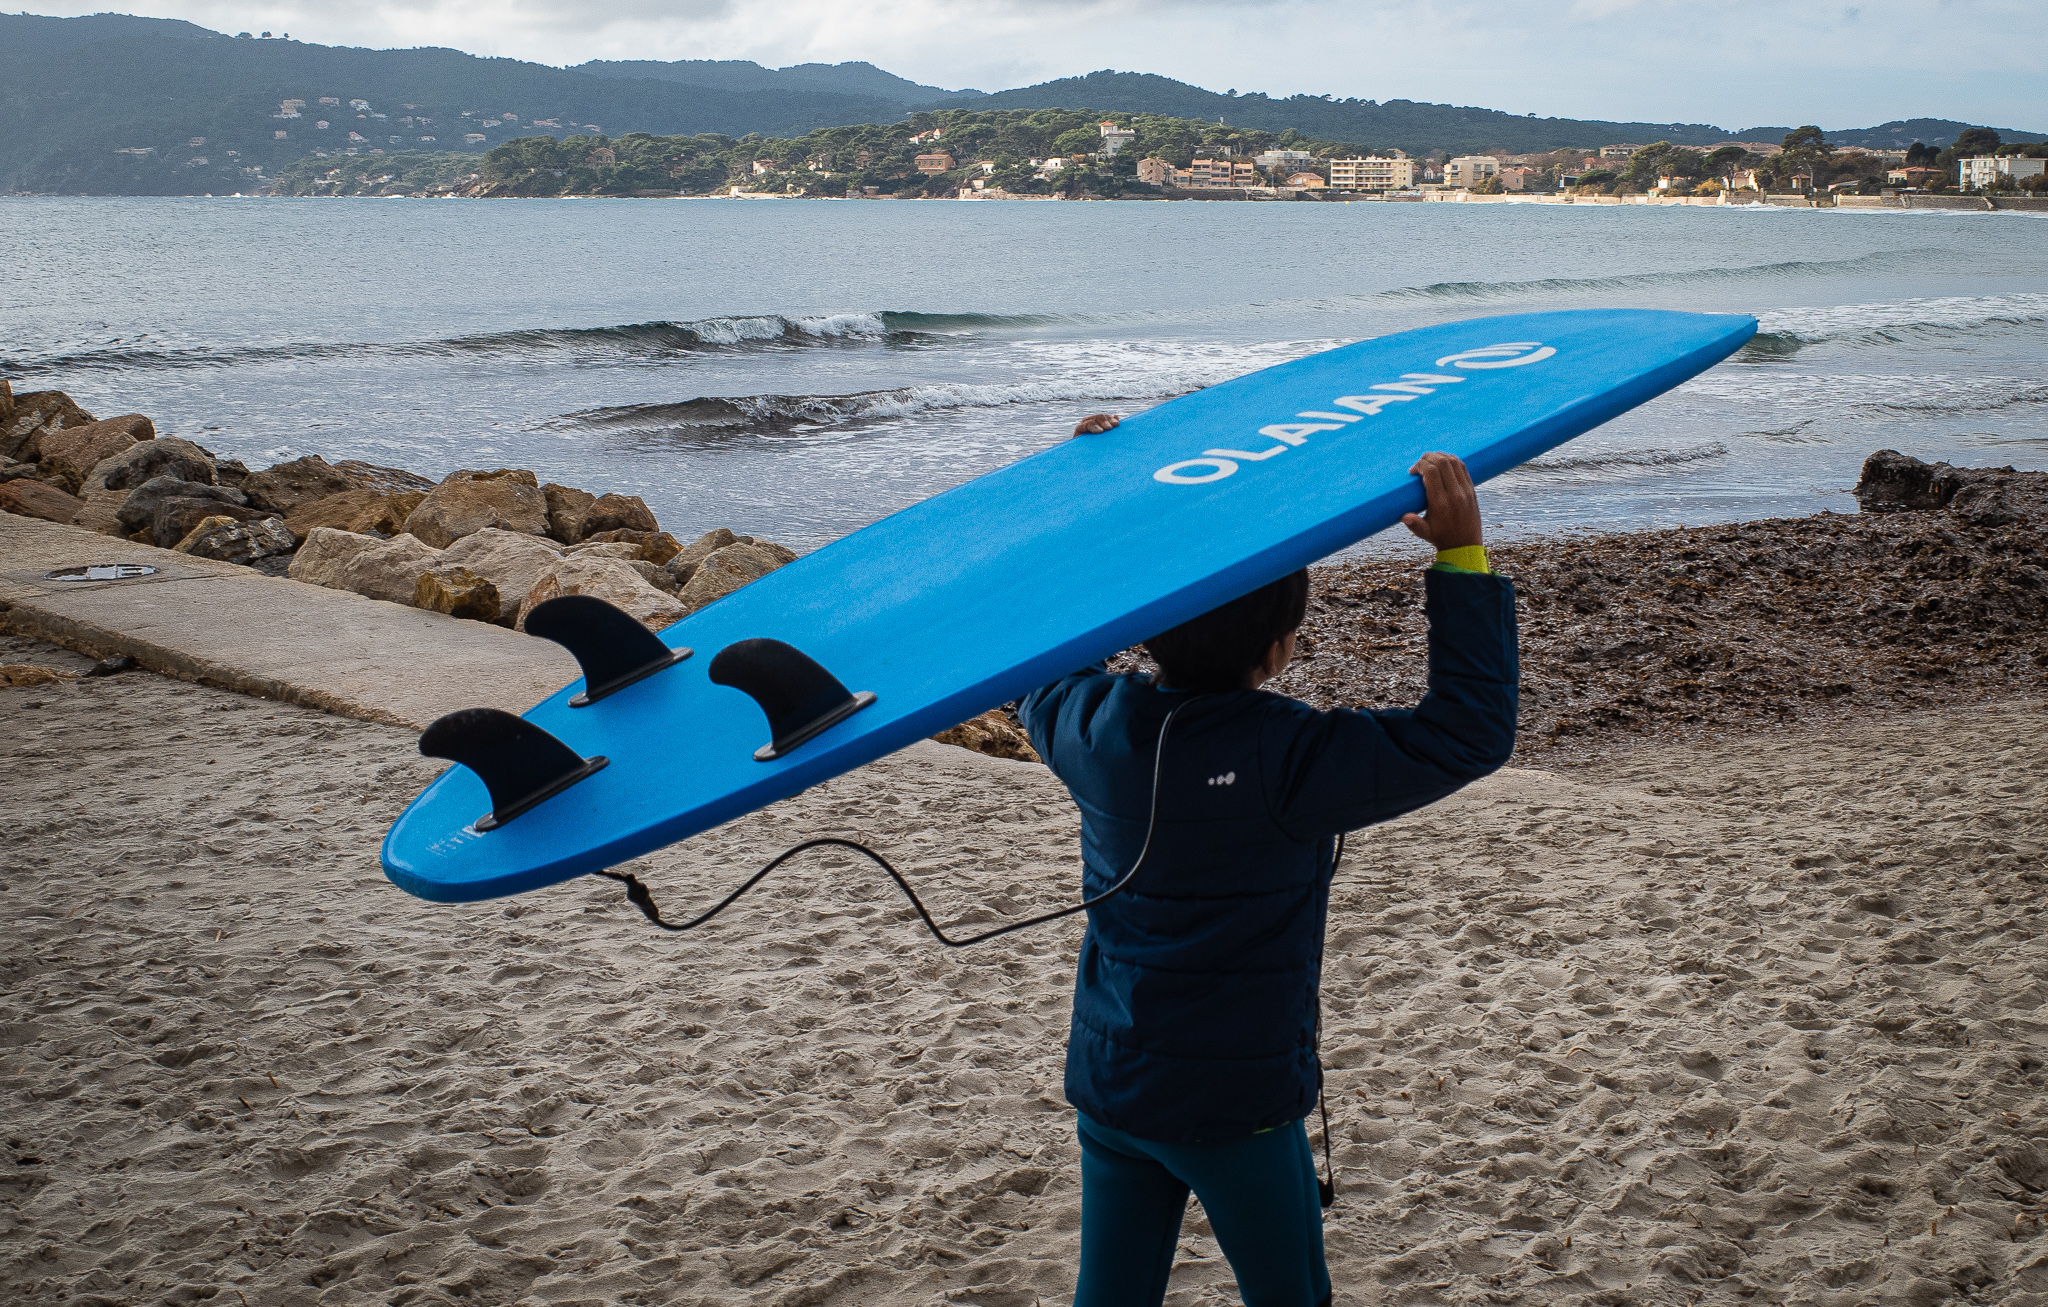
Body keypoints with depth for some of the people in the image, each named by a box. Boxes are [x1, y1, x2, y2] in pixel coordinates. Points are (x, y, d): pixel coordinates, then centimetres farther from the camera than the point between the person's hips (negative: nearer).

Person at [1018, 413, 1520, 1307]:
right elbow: (1468, 734, -23)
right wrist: (1461, 556, -23)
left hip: (1104, 1082, 5)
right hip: (1232, 1101, -5)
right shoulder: (1289, 761, -25)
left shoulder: (1092, 727, -9)